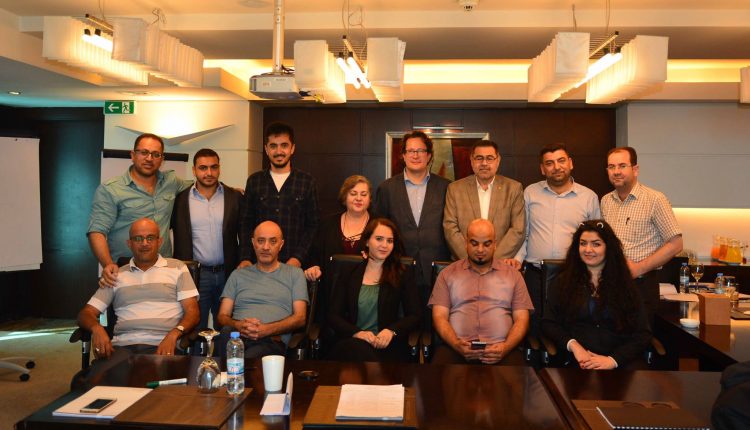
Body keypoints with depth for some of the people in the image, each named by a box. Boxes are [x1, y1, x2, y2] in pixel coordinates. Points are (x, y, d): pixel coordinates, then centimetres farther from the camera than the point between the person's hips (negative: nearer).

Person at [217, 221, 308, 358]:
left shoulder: (294, 274, 18)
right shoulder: (238, 275, 25)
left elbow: (299, 318, 7)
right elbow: (222, 316, 17)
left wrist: (266, 329, -10)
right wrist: (238, 325, -9)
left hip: (272, 340, -4)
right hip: (237, 335, 4)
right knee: (226, 333, -36)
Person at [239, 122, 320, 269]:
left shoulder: (307, 182, 2)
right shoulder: (254, 181, 6)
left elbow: (313, 225, 1)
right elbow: (246, 224, 7)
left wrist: (298, 257, -10)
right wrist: (245, 258, -5)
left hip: (295, 264, -1)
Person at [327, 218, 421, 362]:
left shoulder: (403, 276, 14)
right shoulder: (349, 275, 16)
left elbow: (415, 315, 6)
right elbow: (333, 316, 8)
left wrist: (391, 331, -14)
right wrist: (357, 333, -12)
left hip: (388, 346, -1)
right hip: (350, 342, 1)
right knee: (359, 348, -37)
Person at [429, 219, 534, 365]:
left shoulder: (513, 275, 16)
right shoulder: (448, 274, 14)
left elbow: (521, 320, 10)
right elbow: (440, 317, 6)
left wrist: (505, 347, -9)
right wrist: (457, 345, -13)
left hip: (500, 349, 0)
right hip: (456, 348, 0)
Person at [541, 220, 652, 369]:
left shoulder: (624, 285, 14)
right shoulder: (564, 281, 14)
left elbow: (642, 334, 7)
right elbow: (548, 323, 9)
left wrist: (613, 360, -9)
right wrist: (572, 345, -10)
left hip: (621, 362, 1)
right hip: (576, 362, 0)